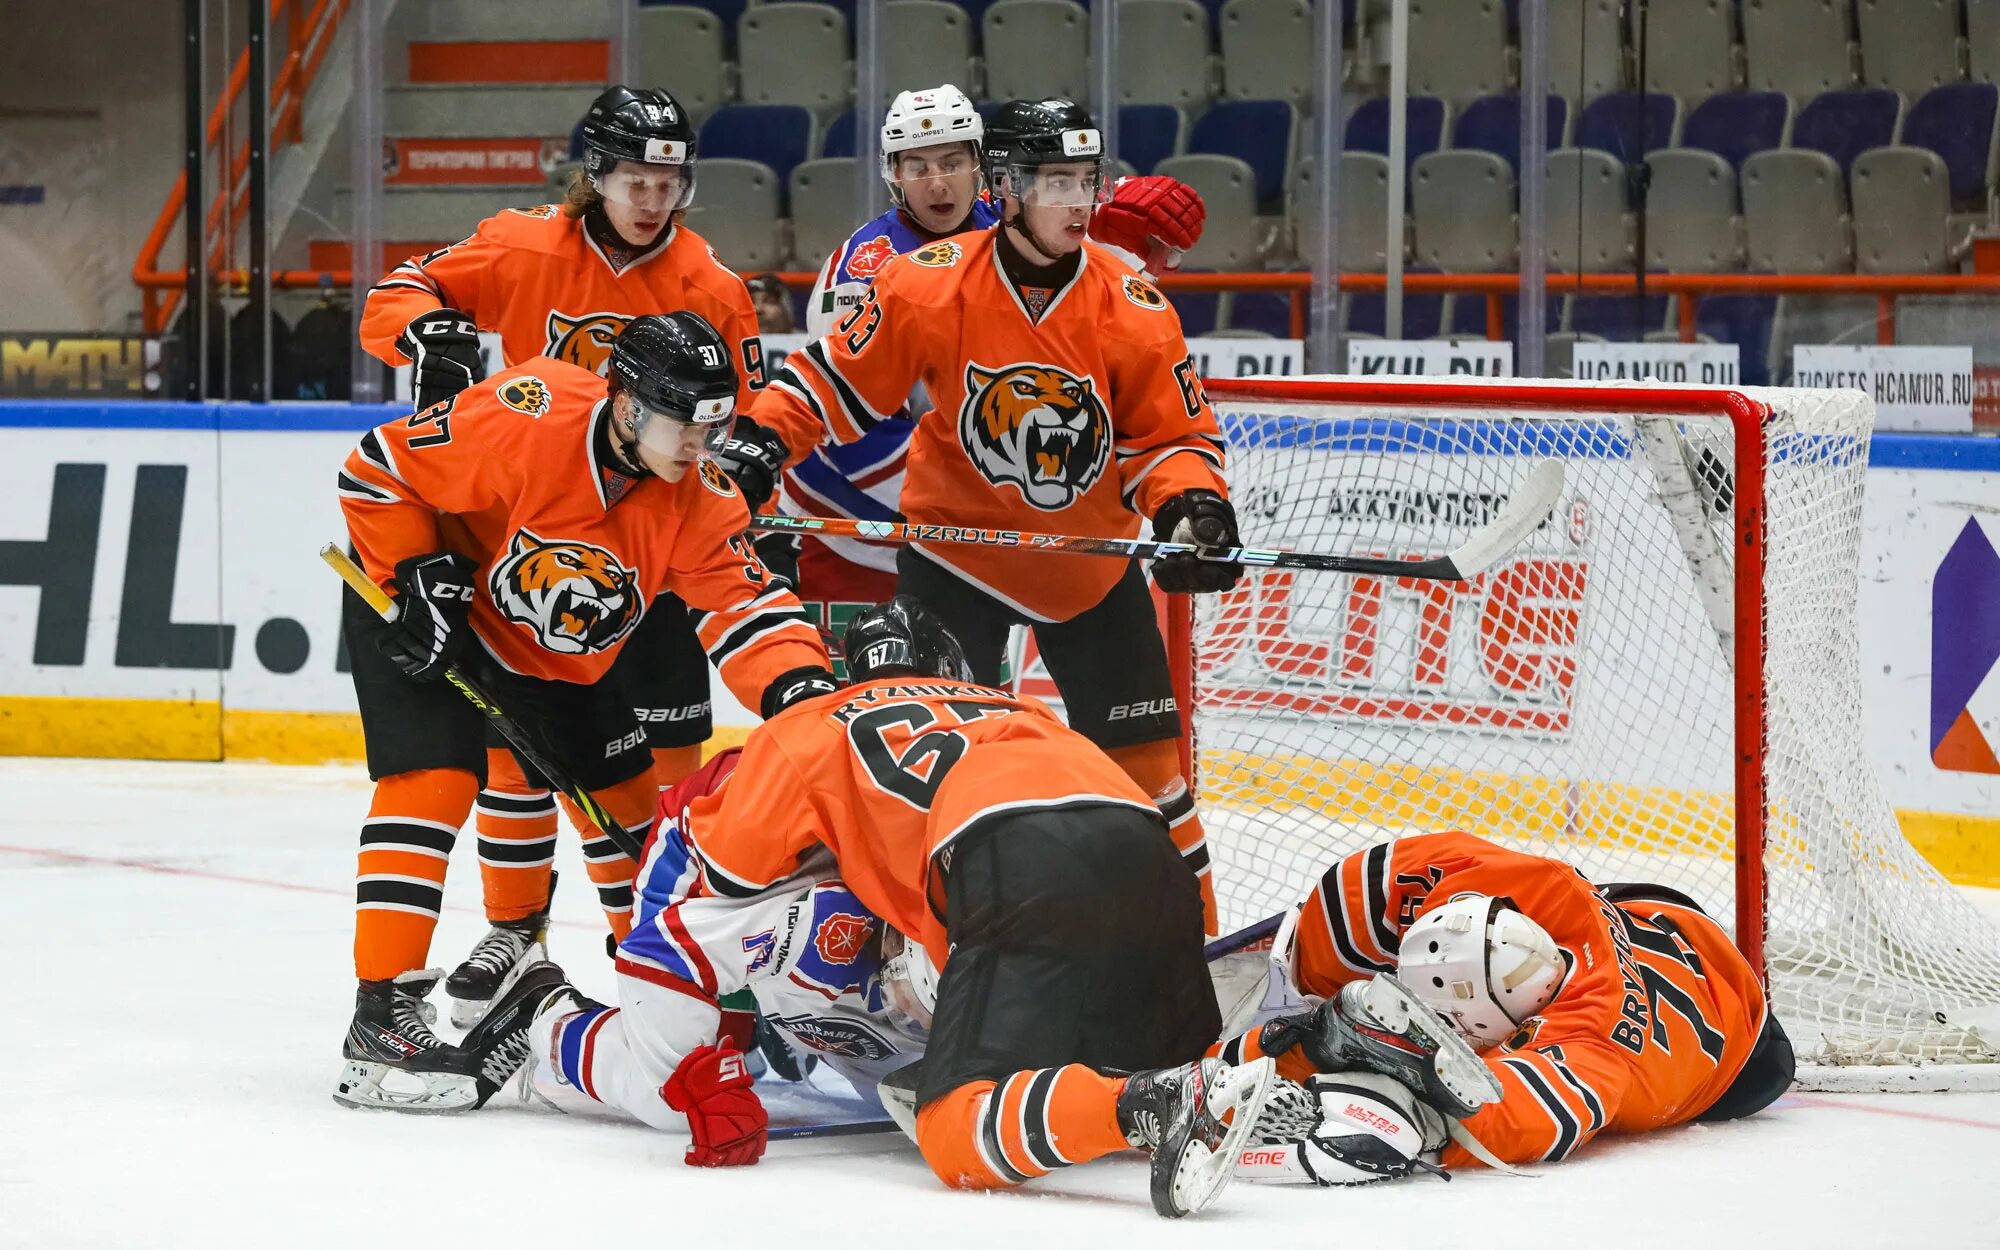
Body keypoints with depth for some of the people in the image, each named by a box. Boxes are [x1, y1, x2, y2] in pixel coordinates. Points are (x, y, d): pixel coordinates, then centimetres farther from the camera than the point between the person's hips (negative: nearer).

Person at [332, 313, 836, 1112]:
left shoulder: (700, 498, -17)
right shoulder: (528, 418, -34)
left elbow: (743, 605, -19)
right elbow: (377, 470, -25)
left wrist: (798, 685, -38)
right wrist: (417, 579, -26)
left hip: (557, 650, 7)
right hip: (419, 603, -6)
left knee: (626, 798, 11)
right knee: (434, 778, -21)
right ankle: (382, 1015, -21)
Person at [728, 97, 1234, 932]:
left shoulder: (1133, 308, -13)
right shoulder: (929, 284, -17)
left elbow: (1173, 433, -7)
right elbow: (836, 372, -7)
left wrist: (1192, 506, -25)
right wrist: (762, 440, -19)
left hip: (1090, 555, 2)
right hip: (955, 543, -2)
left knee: (1143, 750, 4)